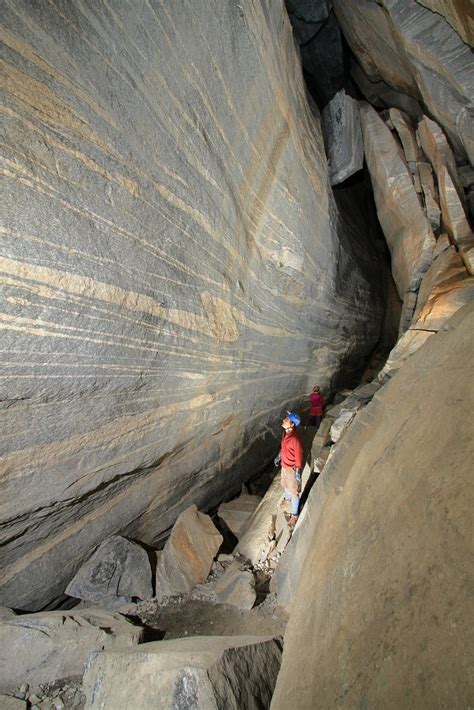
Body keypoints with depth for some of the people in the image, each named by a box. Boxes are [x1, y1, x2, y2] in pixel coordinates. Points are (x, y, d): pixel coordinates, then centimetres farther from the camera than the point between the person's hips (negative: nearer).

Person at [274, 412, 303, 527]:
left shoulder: (295, 439, -34)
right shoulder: (285, 433, -9)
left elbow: (299, 456, -25)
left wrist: (298, 473, -18)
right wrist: (279, 457, 20)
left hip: (292, 469, -8)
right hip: (284, 465, 8)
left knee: (294, 491, 12)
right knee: (285, 484, 30)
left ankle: (294, 515, 31)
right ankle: (287, 500, 58)